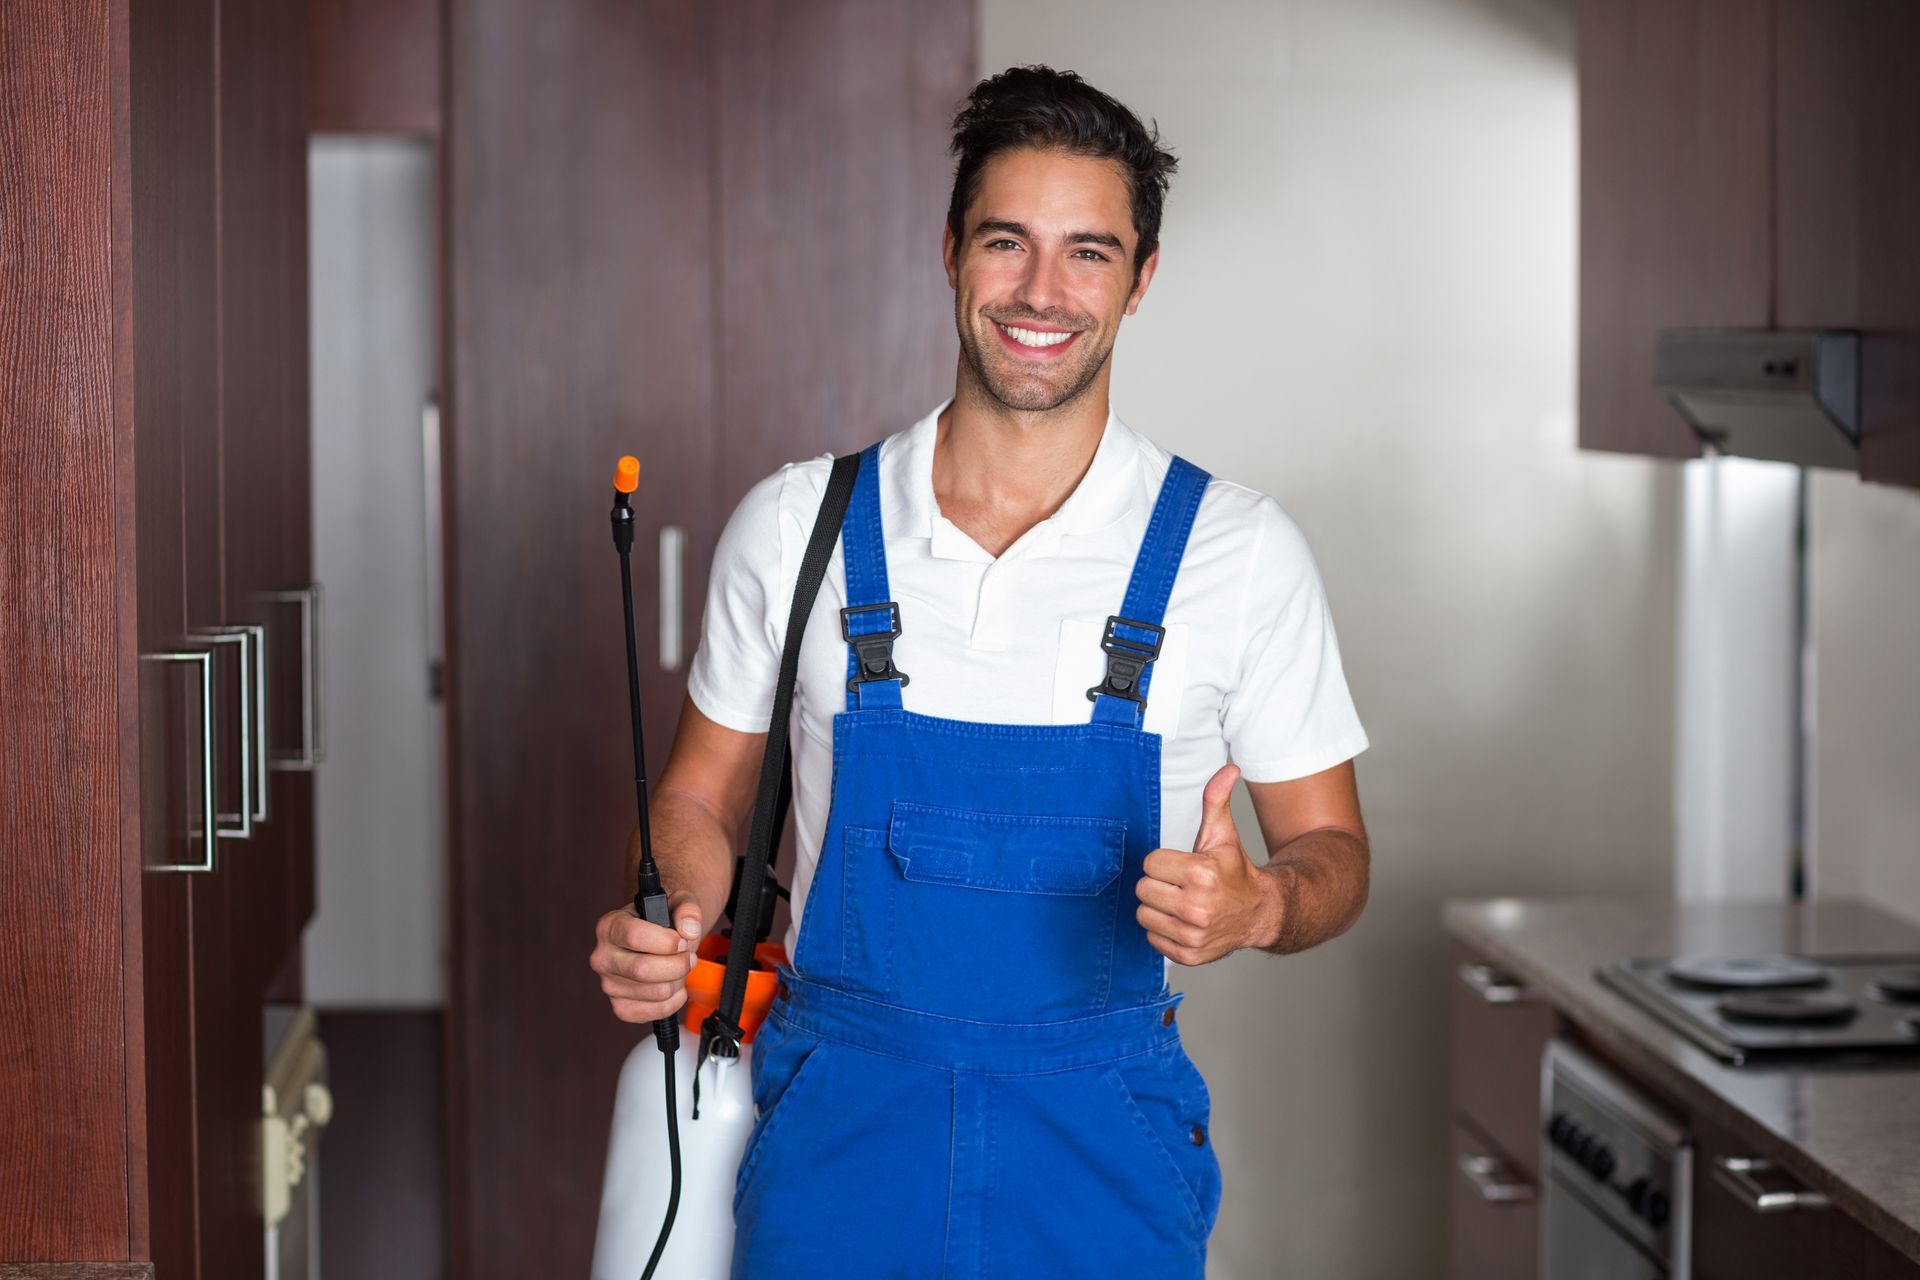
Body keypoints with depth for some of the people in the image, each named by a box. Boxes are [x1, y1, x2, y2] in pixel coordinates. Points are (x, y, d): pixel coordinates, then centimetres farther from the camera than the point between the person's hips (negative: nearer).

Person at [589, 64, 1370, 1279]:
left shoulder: (1239, 551, -4)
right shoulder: (794, 524, 0)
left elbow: (1330, 848, 3)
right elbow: (704, 797, 10)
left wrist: (1258, 905, -20)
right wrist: (665, 929, -10)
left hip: (1101, 1145, -1)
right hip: (839, 1122, 1)